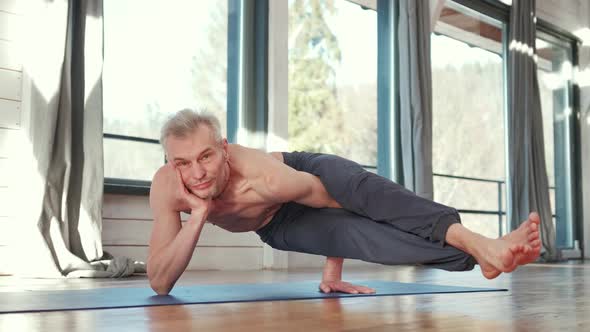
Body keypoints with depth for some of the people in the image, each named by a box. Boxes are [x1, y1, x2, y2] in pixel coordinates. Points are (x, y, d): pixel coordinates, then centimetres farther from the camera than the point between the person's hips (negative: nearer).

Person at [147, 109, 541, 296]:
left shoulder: (266, 178, -43)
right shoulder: (166, 185, -32)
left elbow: (330, 198, -24)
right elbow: (160, 283, -31)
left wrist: (332, 270, -13)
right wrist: (199, 216, -45)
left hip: (304, 170, -2)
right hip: (276, 226, 3)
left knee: (360, 189, -36)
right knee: (346, 228, -28)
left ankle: (478, 243, -49)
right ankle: (470, 255, -36)